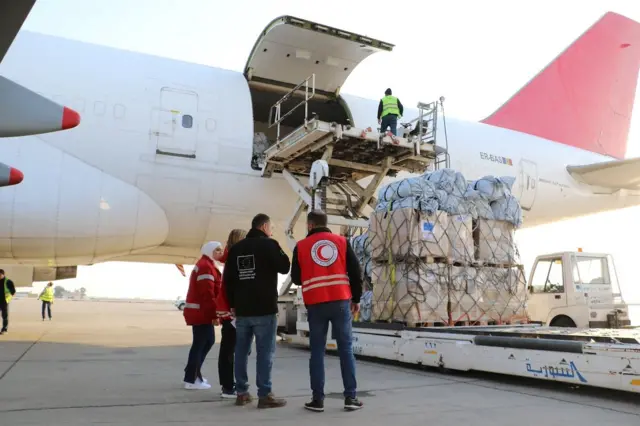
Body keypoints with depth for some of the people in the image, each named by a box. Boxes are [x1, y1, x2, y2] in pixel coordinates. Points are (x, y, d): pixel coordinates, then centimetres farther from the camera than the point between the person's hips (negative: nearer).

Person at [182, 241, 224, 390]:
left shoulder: (206, 265, 20)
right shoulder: (205, 266, -15)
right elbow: (207, 293, -22)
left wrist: (212, 313, 17)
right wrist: (214, 314, -22)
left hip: (201, 312, 10)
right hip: (200, 312, -10)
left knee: (208, 341, 16)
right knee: (199, 344, -4)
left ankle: (193, 373, 24)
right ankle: (191, 380, 3)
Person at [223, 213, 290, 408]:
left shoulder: (236, 248, 11)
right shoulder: (269, 244, -7)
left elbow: (227, 279, 12)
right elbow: (284, 267, -4)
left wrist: (232, 304, 17)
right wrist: (279, 251, 11)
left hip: (241, 309, 6)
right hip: (264, 308, -6)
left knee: (241, 351, 10)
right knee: (265, 352, -3)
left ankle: (241, 393, 15)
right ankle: (265, 395, -2)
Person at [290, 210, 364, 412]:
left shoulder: (301, 246, 5)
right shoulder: (341, 241, 7)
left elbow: (296, 278, 10)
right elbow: (355, 272, 5)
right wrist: (356, 299, 14)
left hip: (315, 304, 0)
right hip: (341, 301, 1)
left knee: (317, 351, 7)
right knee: (346, 349, 7)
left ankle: (318, 399, 8)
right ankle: (350, 397, 8)